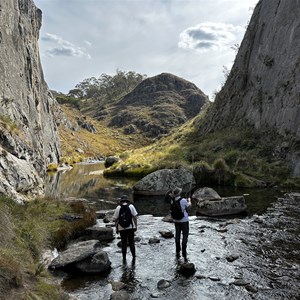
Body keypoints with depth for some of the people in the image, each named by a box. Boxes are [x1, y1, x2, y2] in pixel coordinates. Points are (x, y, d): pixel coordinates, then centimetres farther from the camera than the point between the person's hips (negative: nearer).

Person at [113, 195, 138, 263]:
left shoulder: (118, 208, -1)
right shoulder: (131, 206, -1)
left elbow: (115, 219, -2)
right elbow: (135, 217, -5)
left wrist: (116, 228, 7)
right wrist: (136, 226, 2)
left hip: (122, 228, 0)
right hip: (130, 227, 0)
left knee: (124, 244, 11)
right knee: (131, 243, 13)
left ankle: (124, 259, 16)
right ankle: (134, 257, 18)